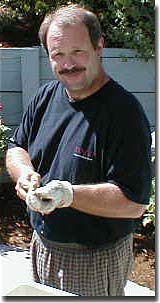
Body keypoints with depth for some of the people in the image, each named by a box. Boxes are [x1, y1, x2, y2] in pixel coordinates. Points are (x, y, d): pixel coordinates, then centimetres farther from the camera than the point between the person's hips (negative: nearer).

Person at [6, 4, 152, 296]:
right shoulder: (46, 96, 0)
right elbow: (16, 147, 10)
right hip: (42, 248, 7)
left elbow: (134, 203, -26)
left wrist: (69, 193, -36)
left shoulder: (124, 112, -23)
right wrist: (25, 173, -13)